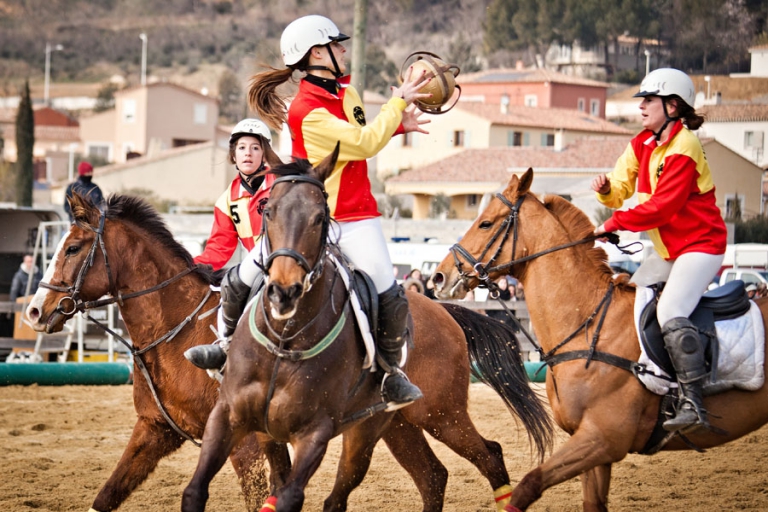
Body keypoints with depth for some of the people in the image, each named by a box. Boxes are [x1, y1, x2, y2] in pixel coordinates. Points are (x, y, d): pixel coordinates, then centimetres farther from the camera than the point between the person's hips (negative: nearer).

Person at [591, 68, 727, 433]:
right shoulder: (643, 145, 9)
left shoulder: (684, 149, -18)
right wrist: (607, 189, -13)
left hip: (701, 245, -10)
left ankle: (692, 403, -30)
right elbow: (621, 190, 11)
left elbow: (661, 207, -24)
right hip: (668, 250, 10)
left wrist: (614, 224, -21)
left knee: (671, 313, -27)